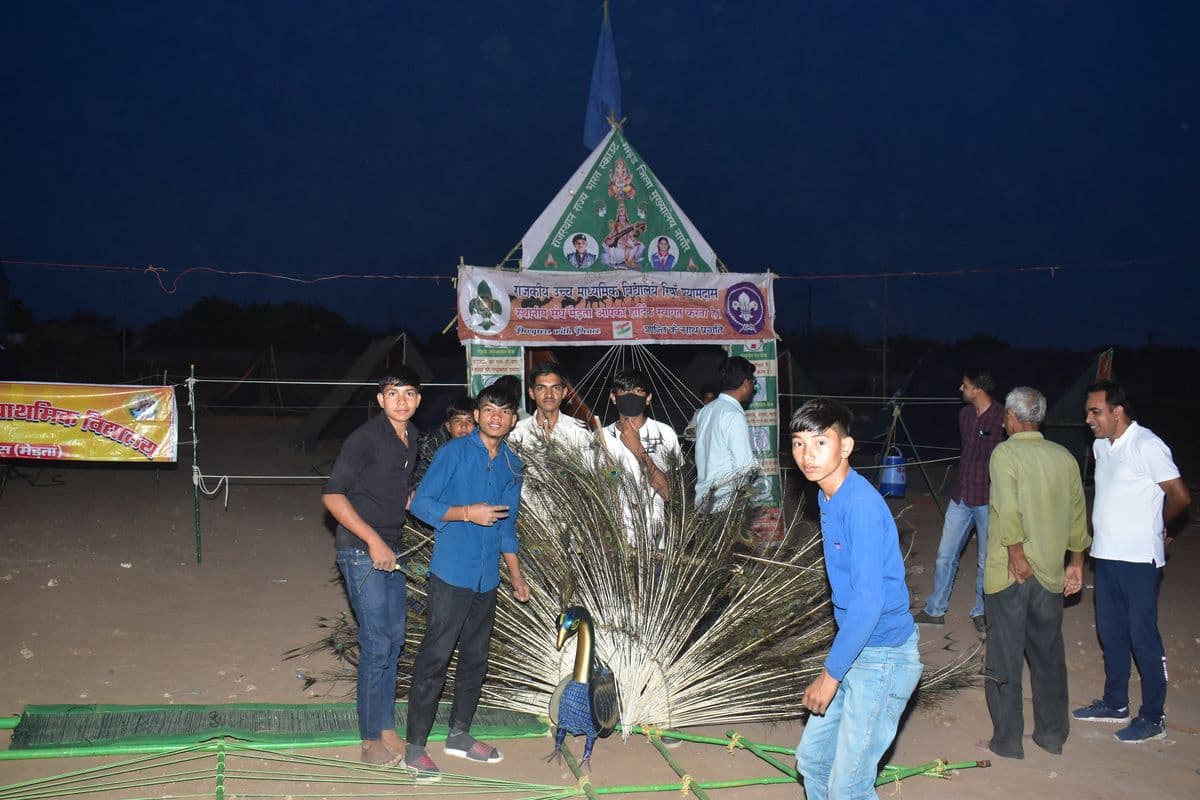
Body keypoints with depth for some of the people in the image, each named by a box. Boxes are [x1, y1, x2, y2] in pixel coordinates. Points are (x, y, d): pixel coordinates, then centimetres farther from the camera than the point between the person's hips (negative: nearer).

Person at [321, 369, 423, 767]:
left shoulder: (412, 439, 8)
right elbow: (332, 495, -18)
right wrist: (373, 540, -21)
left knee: (394, 636, 15)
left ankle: (385, 726, 27)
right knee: (377, 644, -6)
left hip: (389, 550, 8)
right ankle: (372, 739, 6)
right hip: (361, 551, -8)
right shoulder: (365, 438, -16)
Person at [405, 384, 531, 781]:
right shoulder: (454, 452, -7)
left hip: (487, 580, 6)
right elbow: (421, 503, -10)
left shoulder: (512, 465, 11)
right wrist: (467, 513, -19)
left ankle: (459, 735, 28)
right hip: (451, 574, -6)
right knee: (434, 658, -6)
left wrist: (517, 576, 19)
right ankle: (415, 747, 1)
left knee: (475, 658, 14)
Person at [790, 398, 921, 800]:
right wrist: (835, 666, 17)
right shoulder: (828, 497, 5)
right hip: (855, 647, 9)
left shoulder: (861, 504, -23)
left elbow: (869, 601, -26)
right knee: (811, 758, 18)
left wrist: (831, 673, -19)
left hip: (883, 657, -9)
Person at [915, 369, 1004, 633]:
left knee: (987, 561, 8)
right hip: (961, 496, 6)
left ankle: (981, 611, 24)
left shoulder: (1002, 419, -15)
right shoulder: (964, 414, 5)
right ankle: (935, 610, 19)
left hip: (987, 499, -6)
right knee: (945, 555, 9)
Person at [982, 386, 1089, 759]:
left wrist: (1017, 554, -19)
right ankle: (1052, 734, 26)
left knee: (1005, 658, 4)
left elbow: (1009, 508, -23)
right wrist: (1076, 561, 19)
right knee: (1049, 655, 17)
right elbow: (1077, 513, 11)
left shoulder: (1005, 453, -10)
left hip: (1009, 573, -5)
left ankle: (1007, 740, 10)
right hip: (1051, 574, 5)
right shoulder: (1065, 457, 6)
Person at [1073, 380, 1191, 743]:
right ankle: (1115, 703, 30)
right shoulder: (1101, 446, 10)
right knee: (1111, 634, 17)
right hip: (1106, 556, 8)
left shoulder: (1147, 446, -15)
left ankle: (1152, 718, 10)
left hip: (1138, 560, -8)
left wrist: (1154, 526, 5)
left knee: (1143, 638, 0)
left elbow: (1180, 497, -11)